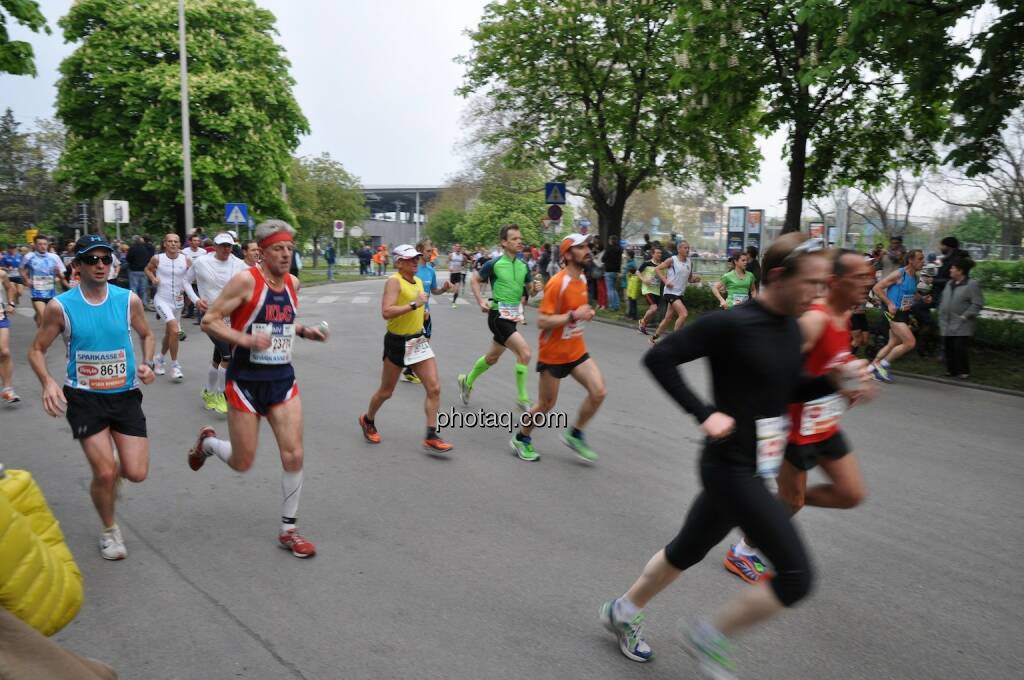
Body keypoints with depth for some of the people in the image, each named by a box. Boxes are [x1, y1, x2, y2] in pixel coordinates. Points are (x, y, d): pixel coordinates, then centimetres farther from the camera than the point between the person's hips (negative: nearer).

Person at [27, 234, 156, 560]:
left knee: (136, 473, -3)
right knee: (105, 473, -8)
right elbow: (36, 350, 1)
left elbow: (146, 335, 13)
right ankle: (109, 530, 21)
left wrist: (147, 364, -6)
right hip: (84, 397, -2)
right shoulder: (60, 307, -9)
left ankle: (110, 469, 37)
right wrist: (48, 382, -18)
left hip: (126, 395, 2)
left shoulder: (129, 300, -5)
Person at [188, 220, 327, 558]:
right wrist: (246, 340, -27)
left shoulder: (292, 283, 5)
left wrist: (304, 331, 4)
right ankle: (207, 442, 42)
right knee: (242, 463, 7)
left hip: (282, 378, 5)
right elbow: (209, 321, -14)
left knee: (294, 454, -2)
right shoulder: (246, 279, -15)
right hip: (246, 380, -5)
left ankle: (288, 530, 14)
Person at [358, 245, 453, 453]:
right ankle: (368, 421, 39)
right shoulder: (394, 281, -16)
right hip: (397, 342, -7)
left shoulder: (418, 281, 9)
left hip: (418, 341, 7)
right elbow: (386, 312, -29)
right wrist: (414, 305, -29)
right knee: (386, 392, 11)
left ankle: (431, 437, 1)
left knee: (434, 388, -5)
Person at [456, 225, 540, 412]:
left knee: (493, 357, 21)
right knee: (525, 352, -18)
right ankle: (522, 398, -5)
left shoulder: (523, 266, 6)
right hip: (498, 315, -7)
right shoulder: (494, 263, -10)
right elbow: (474, 280, 3)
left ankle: (467, 381, 45)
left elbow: (530, 290, 13)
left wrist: (535, 288, -9)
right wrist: (481, 301, -9)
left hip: (513, 316, 7)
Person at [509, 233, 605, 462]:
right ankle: (521, 439, 30)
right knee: (547, 403, 6)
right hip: (553, 354, -7)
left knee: (599, 392, -7)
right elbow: (542, 321, -23)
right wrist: (573, 315, -28)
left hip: (577, 351, 7)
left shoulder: (582, 279, 5)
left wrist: (586, 314, 2)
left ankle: (575, 435, 14)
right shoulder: (557, 283, -21)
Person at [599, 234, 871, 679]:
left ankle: (623, 612, 44)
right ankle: (710, 638, 15)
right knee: (796, 578, -7)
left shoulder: (791, 328, 7)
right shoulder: (732, 324, -20)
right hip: (732, 467, -9)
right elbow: (658, 358, -18)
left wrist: (833, 382, 2)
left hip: (754, 467, 9)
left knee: (687, 550, 23)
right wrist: (704, 413, -22)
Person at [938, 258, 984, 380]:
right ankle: (951, 369, 22)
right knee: (947, 347, 10)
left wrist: (965, 316, -16)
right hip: (947, 325, 7)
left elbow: (977, 304, -14)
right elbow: (942, 300, 22)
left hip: (961, 327, -7)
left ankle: (963, 371, 7)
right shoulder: (950, 283, 14)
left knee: (960, 348, -6)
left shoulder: (972, 285, -10)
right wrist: (941, 315, 13)